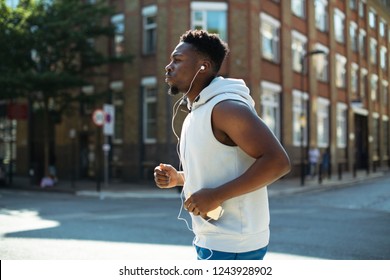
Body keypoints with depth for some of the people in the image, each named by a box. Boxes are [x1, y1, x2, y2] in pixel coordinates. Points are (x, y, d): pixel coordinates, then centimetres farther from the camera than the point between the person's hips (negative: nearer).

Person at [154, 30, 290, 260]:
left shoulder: (226, 108, -17)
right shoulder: (197, 112, 13)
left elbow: (278, 161, -25)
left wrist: (216, 195, -26)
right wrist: (178, 178, 5)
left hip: (231, 245, -10)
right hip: (213, 241, 10)